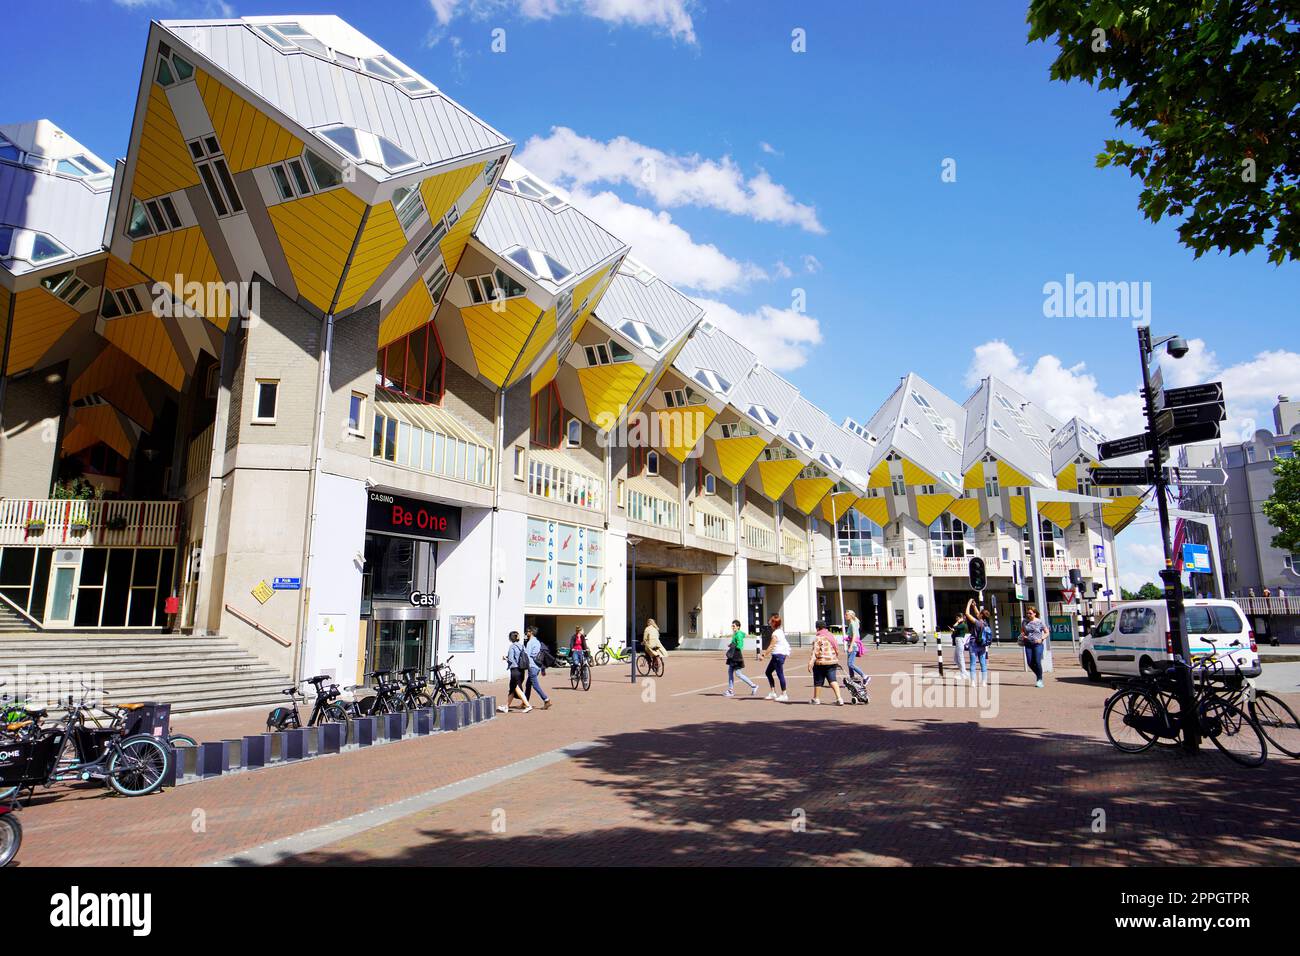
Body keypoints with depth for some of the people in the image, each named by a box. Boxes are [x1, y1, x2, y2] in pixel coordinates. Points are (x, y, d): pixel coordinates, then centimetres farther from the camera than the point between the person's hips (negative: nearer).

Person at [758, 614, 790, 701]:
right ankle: (773, 693, 16)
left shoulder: (775, 634, -17)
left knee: (780, 674, -3)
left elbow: (771, 646, -20)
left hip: (778, 655, -10)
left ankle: (784, 695, 3)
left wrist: (763, 655, -19)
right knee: (768, 672, 14)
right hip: (776, 655, 10)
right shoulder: (780, 631, 11)